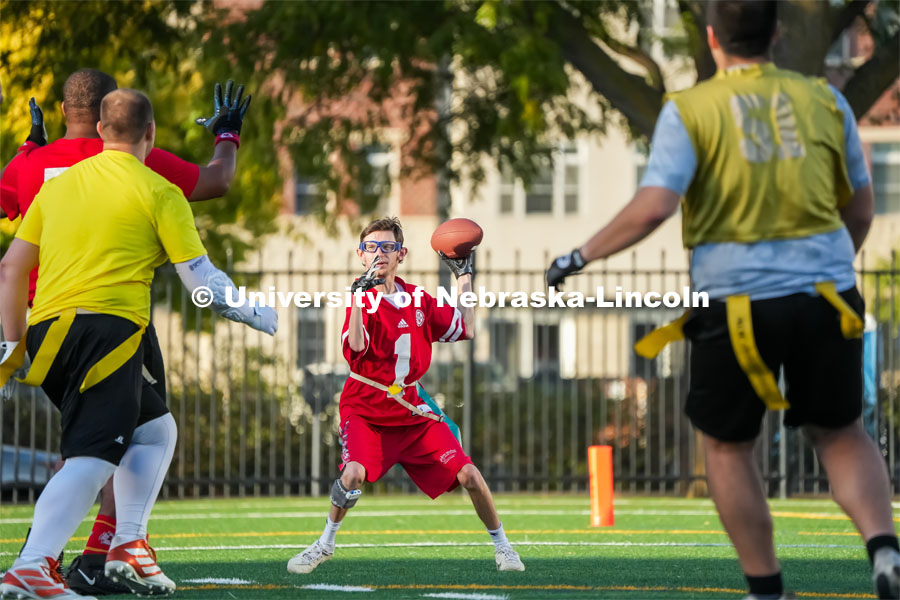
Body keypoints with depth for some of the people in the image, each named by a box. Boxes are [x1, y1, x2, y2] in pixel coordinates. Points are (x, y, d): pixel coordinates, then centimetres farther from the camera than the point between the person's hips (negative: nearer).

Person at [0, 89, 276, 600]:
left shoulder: (57, 185, 21)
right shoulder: (159, 192, 5)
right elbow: (202, 279, 3)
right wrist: (258, 315, 19)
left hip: (47, 331, 7)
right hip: (107, 327, -7)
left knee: (155, 432, 22)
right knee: (92, 458, -15)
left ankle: (128, 545, 10)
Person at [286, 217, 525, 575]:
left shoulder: (418, 299, 6)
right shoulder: (363, 300, -11)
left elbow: (465, 330, 13)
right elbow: (355, 348, -30)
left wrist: (464, 277, 13)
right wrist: (360, 294, -39)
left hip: (413, 412, 4)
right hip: (366, 411, -4)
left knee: (469, 475, -4)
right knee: (354, 472, -30)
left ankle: (501, 545, 17)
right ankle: (325, 544, -7)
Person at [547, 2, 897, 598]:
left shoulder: (690, 110, -5)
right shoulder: (824, 100, 6)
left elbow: (652, 209, -15)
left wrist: (582, 256, -2)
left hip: (735, 301, -2)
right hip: (825, 296, 3)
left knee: (727, 445, 17)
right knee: (840, 432, 19)